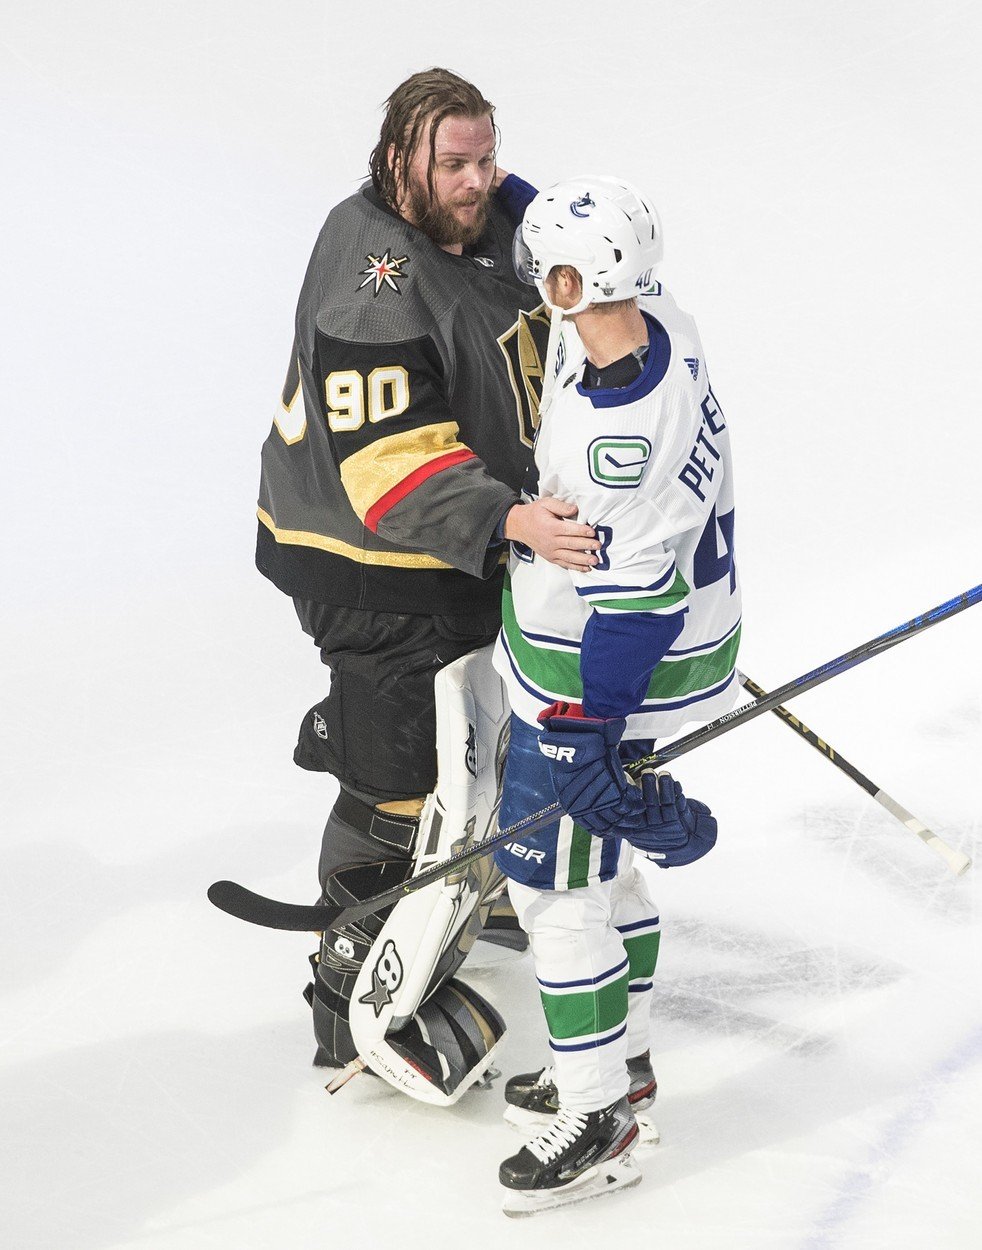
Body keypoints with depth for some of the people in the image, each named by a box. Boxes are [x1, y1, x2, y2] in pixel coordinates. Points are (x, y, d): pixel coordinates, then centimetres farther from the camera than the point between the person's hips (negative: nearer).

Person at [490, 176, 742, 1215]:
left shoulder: (625, 428, -33)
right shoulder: (653, 319, -6)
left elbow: (636, 593, -29)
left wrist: (588, 728, -24)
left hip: (605, 678, -10)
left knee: (556, 883, -1)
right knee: (604, 861, 22)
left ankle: (597, 1124, 9)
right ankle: (619, 1060, 38)